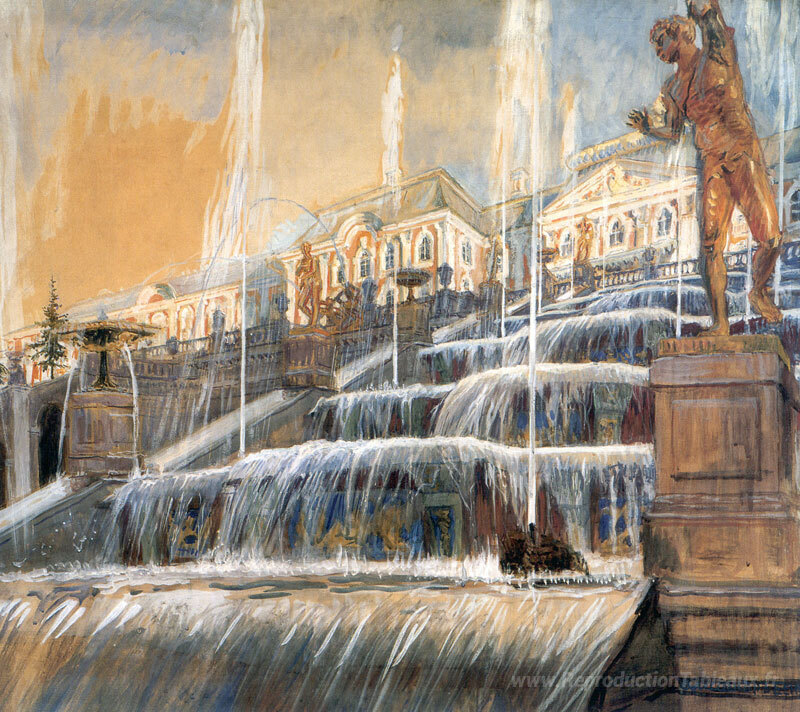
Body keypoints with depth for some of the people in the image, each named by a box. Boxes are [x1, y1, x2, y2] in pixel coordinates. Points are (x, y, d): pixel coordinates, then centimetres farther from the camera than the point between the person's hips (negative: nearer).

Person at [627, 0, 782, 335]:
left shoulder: (717, 55, 0)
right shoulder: (673, 87, 15)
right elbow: (672, 131, 22)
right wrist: (648, 127, 7)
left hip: (744, 153, -4)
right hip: (711, 163, 4)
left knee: (770, 236, -12)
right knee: (711, 244, -7)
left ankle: (759, 292, 17)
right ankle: (720, 322, 0)